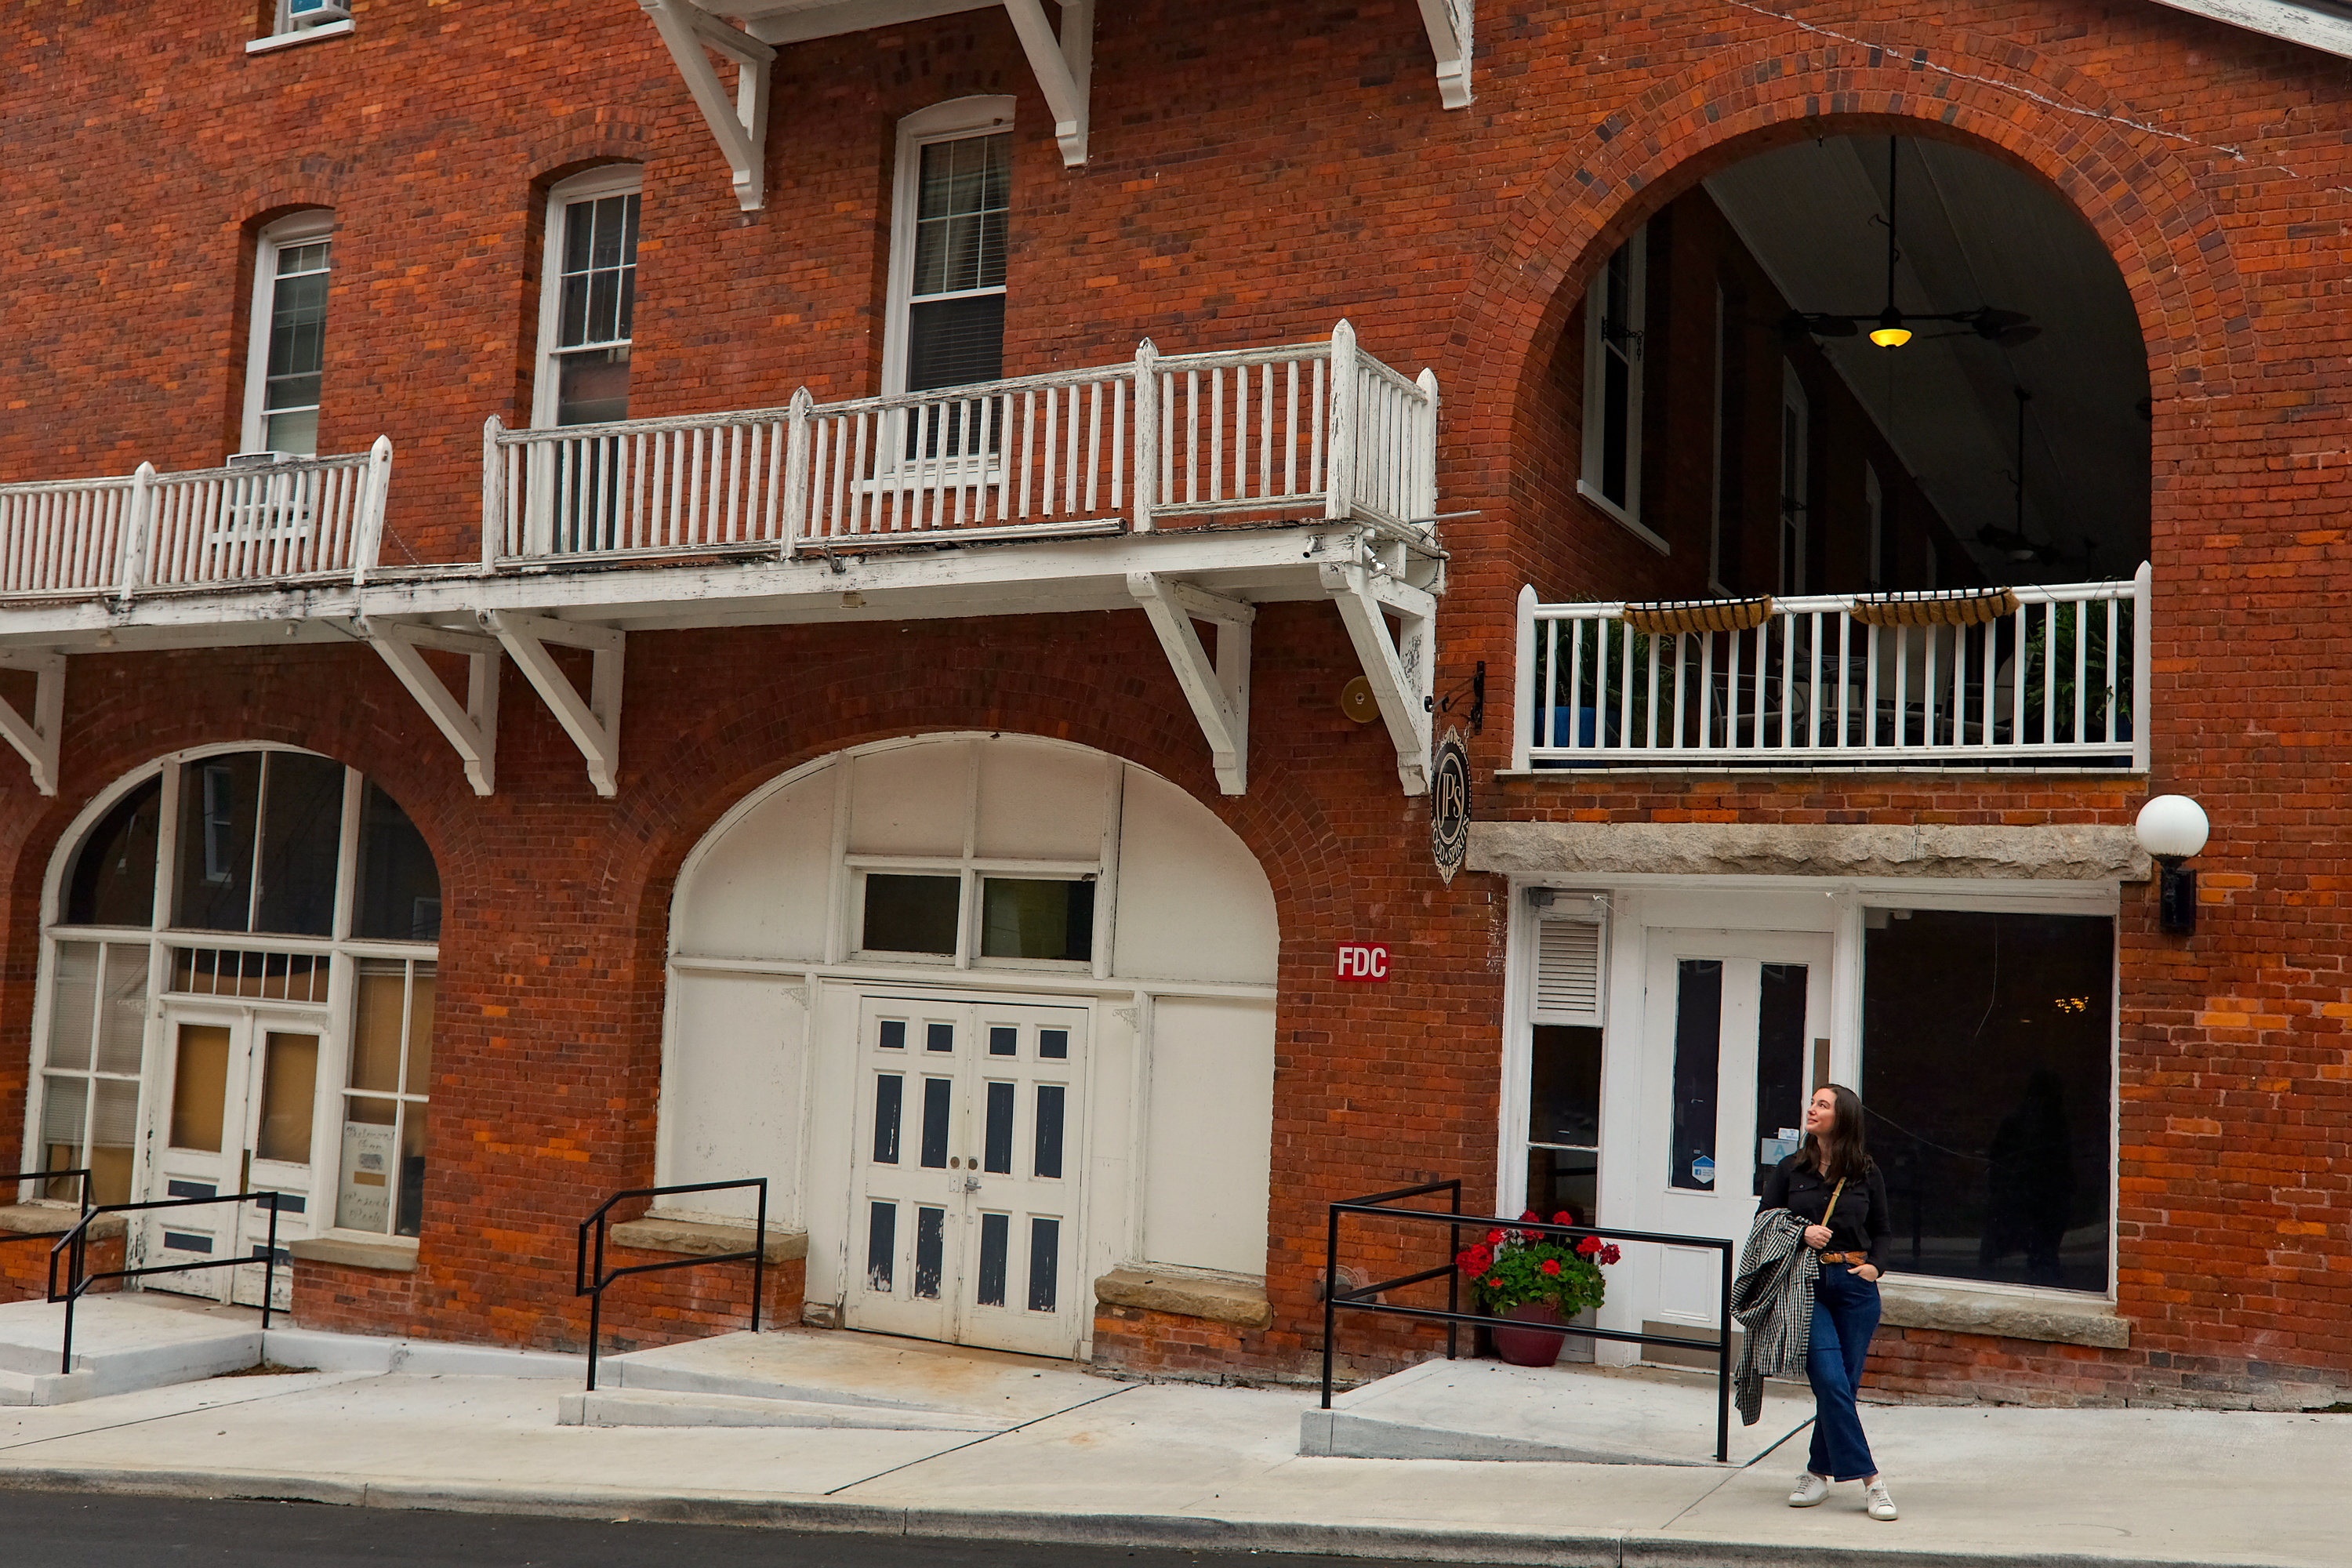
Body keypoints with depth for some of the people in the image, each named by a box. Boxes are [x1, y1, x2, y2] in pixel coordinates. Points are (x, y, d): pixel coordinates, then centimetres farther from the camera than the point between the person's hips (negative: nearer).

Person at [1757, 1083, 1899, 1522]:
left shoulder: (1866, 1174, 6)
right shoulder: (1790, 1169, 7)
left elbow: (1882, 1231, 15)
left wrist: (1875, 1265, -3)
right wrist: (1801, 1232, -8)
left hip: (1855, 1288, 1)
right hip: (1806, 1284, -1)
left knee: (1843, 1384, 3)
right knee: (1830, 1381, -13)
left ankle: (1818, 1473, 20)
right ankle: (1870, 1480, -8)